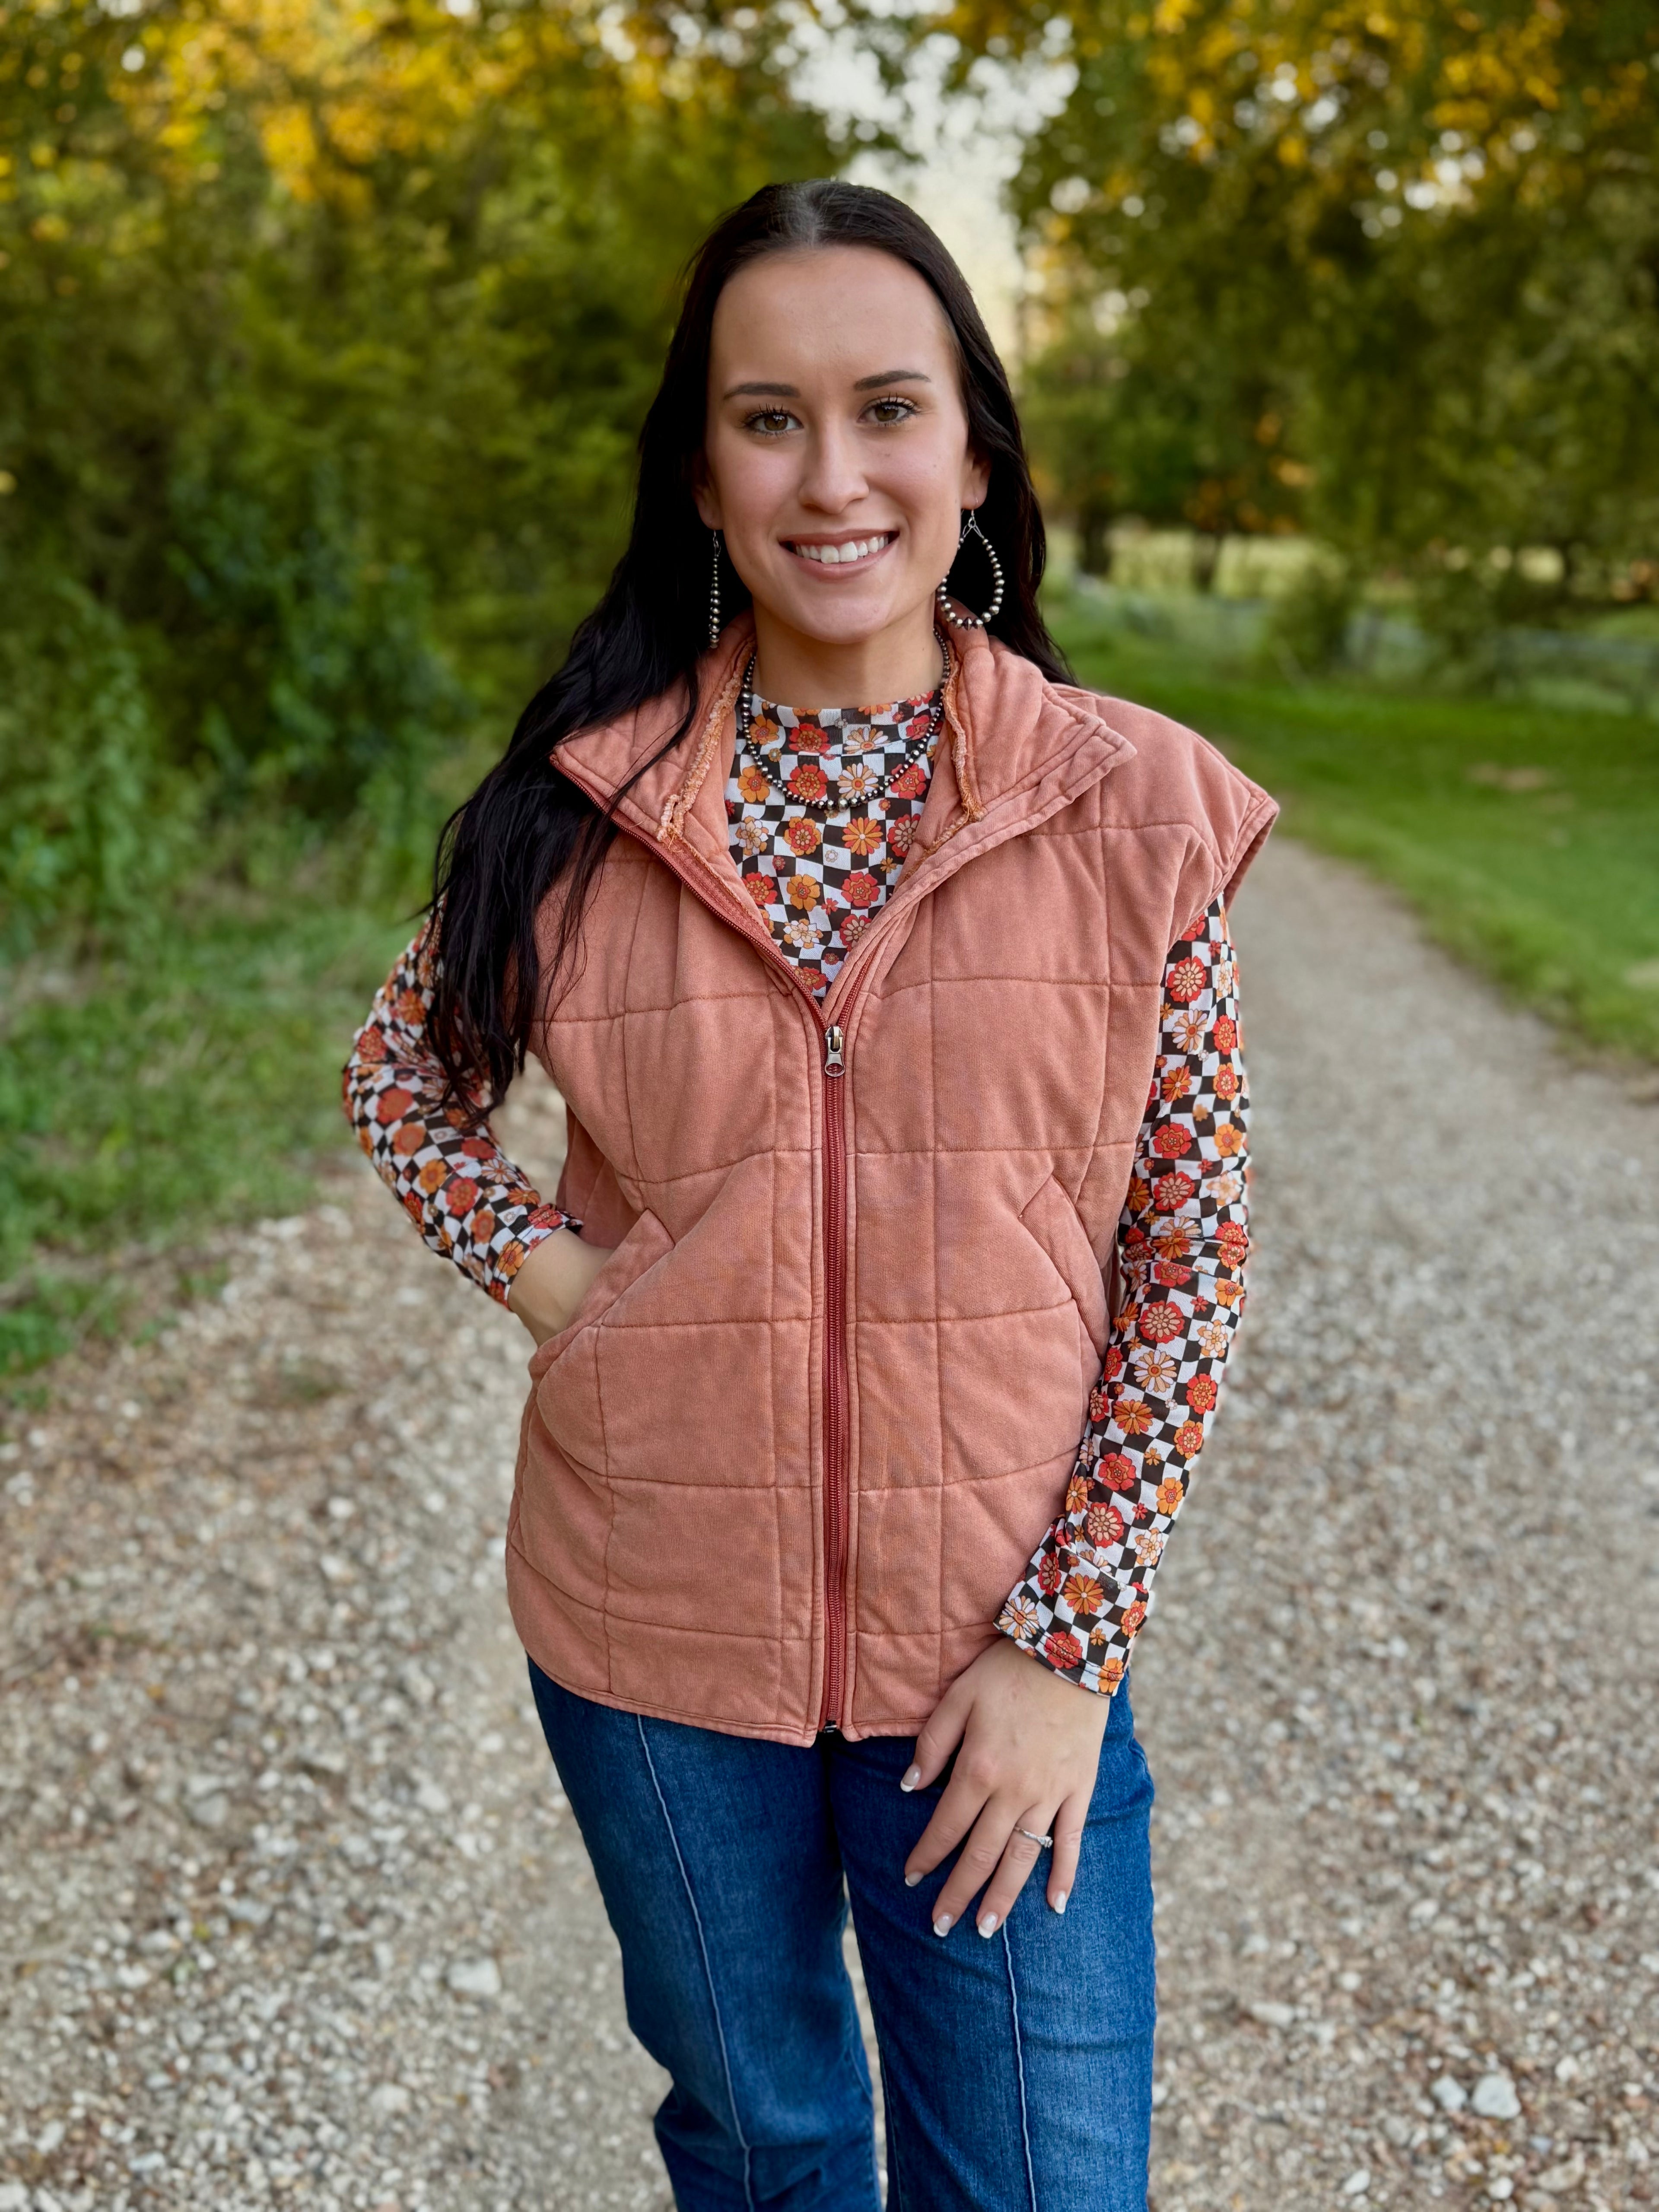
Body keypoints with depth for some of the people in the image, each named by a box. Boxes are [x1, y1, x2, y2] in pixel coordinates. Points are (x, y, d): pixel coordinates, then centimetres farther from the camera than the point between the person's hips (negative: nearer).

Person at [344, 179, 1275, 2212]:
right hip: (654, 1648, 1)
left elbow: (1189, 1258, -6)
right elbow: (400, 1071, 11)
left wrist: (1070, 1646, -9)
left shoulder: (1137, 805, -8)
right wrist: (533, 1266, -6)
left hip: (1004, 1657, -1)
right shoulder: (589, 807, -6)